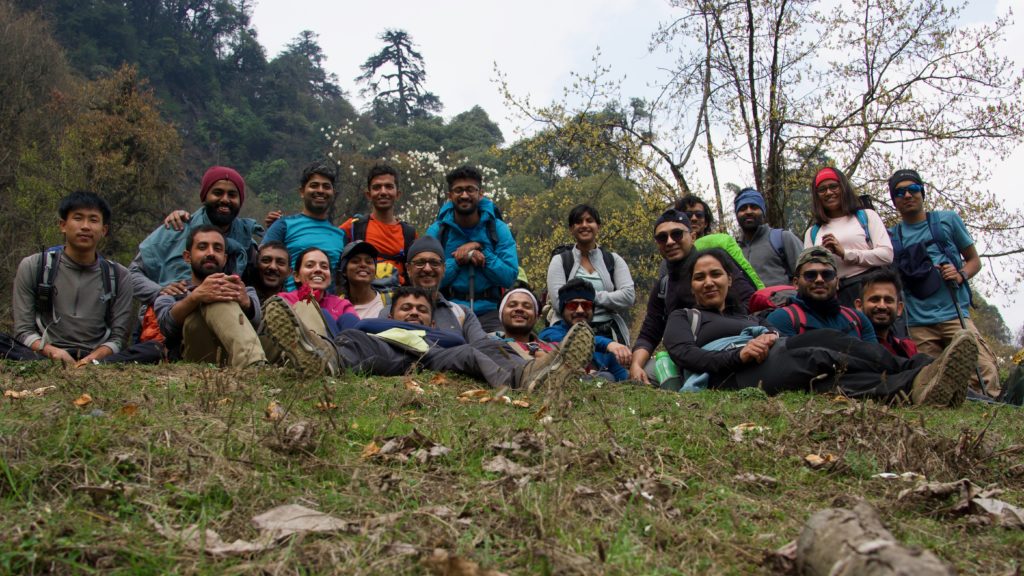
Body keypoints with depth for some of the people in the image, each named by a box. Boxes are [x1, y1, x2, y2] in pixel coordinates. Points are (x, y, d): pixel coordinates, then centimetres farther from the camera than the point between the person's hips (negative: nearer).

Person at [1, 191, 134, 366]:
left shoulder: (118, 276, 11)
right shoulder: (32, 267, 8)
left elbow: (117, 338, 6)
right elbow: (24, 331, 4)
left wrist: (93, 358, -16)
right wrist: (51, 351, -18)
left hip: (94, 359, 0)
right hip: (43, 357, 0)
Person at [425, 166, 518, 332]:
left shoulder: (498, 229, 6)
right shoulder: (436, 231, 5)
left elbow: (510, 278, -3)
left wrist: (480, 249, -8)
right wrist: (458, 260, -13)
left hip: (488, 311, 1)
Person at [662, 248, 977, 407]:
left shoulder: (747, 316, 38)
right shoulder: (683, 318, 24)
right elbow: (683, 353, 0)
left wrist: (772, 339, -3)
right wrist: (739, 354, -15)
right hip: (728, 376, -5)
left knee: (826, 338, -25)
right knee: (814, 358, -32)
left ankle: (924, 372, -45)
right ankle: (909, 386, -52)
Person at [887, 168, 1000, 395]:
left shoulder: (948, 220, 11)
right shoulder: (891, 237, 14)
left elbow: (974, 260, 16)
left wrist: (960, 275, -6)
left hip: (954, 314, -1)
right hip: (918, 323, 1)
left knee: (984, 371, -17)